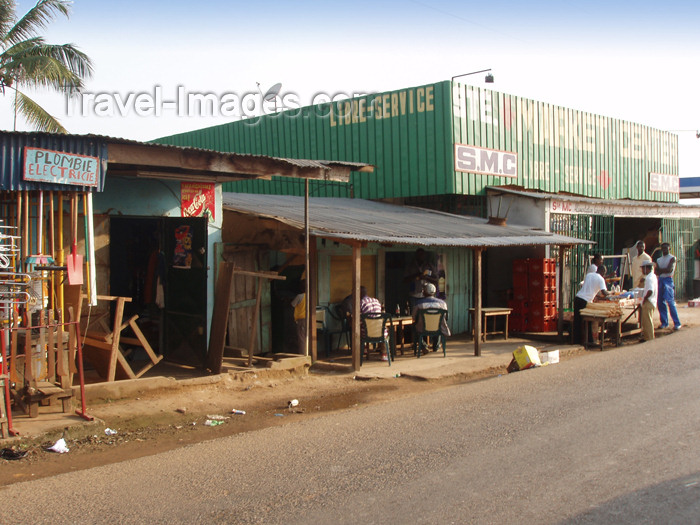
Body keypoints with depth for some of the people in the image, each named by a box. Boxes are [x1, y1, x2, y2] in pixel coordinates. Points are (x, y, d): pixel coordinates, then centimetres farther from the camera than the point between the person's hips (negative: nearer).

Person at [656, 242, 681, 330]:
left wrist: (660, 269, -1)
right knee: (660, 303, 4)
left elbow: (669, 270, -12)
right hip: (660, 280, 6)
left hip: (668, 280, -6)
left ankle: (677, 323, -7)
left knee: (671, 302, -12)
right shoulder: (659, 259, 17)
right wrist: (664, 270, -10)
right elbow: (657, 271, 6)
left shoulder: (672, 258, 0)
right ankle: (664, 322, 13)